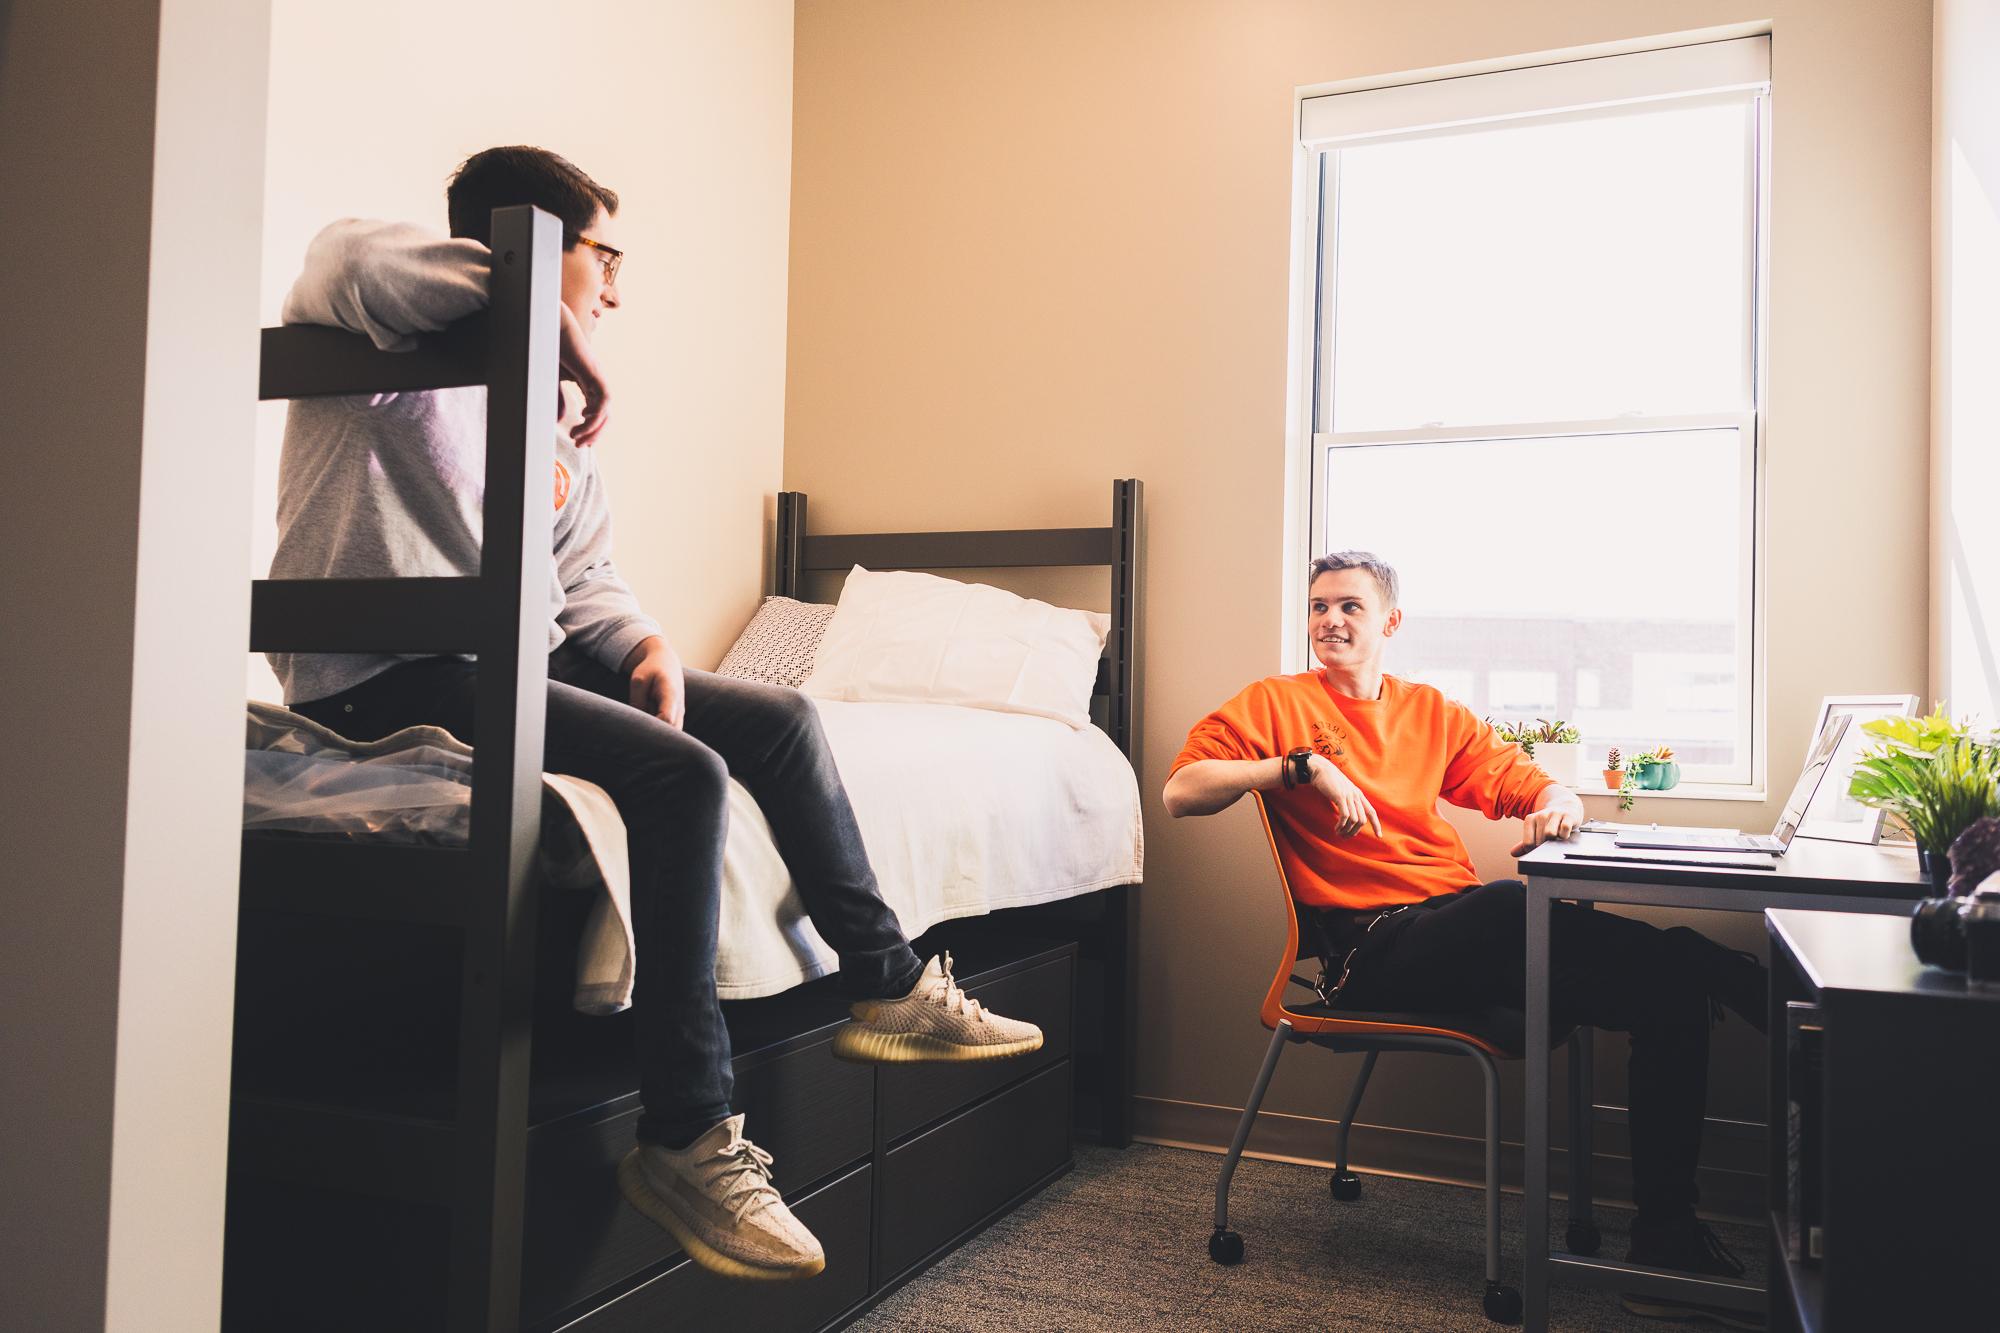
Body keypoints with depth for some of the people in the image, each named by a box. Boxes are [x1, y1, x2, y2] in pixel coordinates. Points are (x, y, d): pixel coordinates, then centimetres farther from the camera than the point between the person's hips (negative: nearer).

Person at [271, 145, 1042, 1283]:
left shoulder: (557, 405, 18)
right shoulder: (399, 352, -6)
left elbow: (583, 571, 17)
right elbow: (351, 262, -31)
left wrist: (647, 643, -4)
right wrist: (552, 320, -23)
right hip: (384, 671, -9)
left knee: (781, 718, 4)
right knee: (682, 773, -29)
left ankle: (888, 986, 12)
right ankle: (688, 1138, -20)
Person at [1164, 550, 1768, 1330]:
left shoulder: (1430, 711, 22)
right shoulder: (1276, 704, 7)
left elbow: (1523, 782, 18)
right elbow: (1180, 792, -5)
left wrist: (1558, 803, -7)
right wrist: (1299, 765, -15)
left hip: (1464, 932, 6)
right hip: (1374, 949, -6)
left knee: (1672, 996, -12)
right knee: (1514, 904, -36)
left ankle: (1666, 1246, -7)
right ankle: (1745, 983, -15)